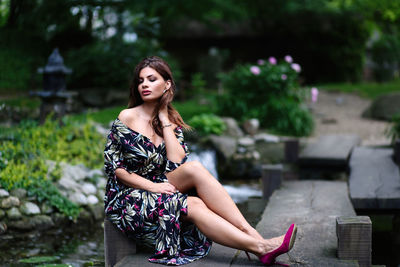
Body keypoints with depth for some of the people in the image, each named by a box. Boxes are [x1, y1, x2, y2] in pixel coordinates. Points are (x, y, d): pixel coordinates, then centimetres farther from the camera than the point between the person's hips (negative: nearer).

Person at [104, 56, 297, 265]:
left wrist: (165, 121, -6)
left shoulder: (172, 123, 10)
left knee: (194, 168, -27)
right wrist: (151, 186, -18)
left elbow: (177, 165, -8)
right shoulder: (127, 118, -4)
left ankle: (250, 233, -34)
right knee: (194, 206, -31)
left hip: (160, 191, 4)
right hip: (127, 199, -4)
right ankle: (259, 247, -37)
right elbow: (114, 167, -7)